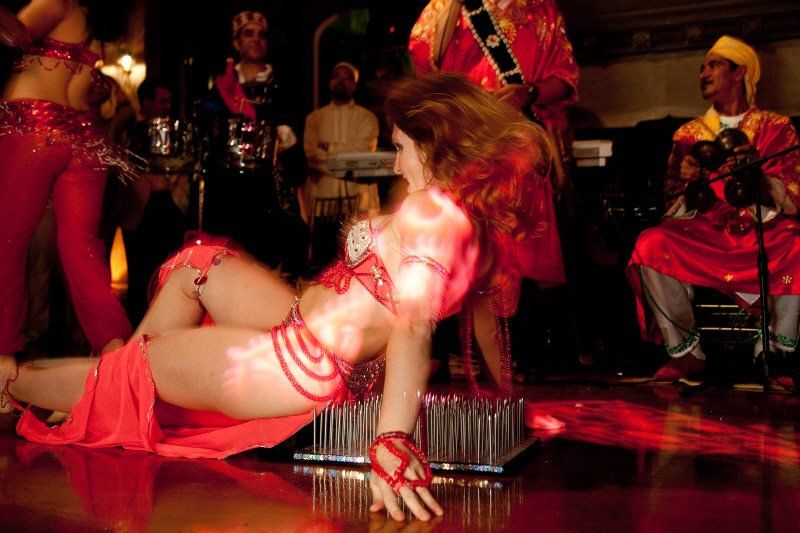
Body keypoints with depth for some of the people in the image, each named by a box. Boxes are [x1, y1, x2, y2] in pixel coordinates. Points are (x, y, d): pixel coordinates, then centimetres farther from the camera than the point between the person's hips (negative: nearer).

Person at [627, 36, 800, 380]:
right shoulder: (689, 134, 17)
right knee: (650, 245, -28)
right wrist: (684, 181, -12)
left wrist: (758, 174, -22)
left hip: (765, 235, -2)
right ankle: (685, 352, -17)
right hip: (705, 236, 2)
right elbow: (676, 211, 11)